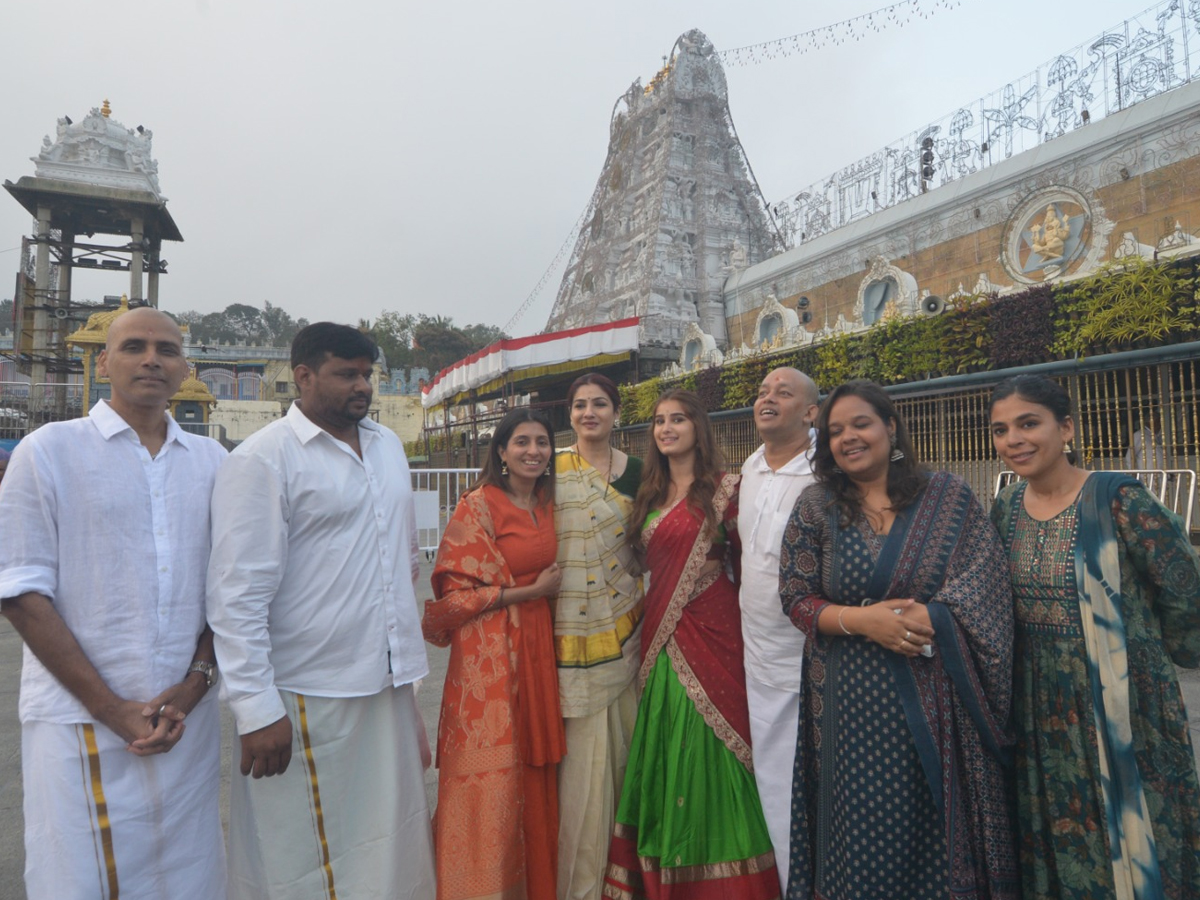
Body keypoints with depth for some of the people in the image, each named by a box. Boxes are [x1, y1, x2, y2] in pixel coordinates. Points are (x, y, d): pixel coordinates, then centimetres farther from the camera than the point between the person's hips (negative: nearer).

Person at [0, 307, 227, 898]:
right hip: (80, 718, -2)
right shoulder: (49, 450, 0)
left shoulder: (212, 462, 8)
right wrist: (111, 708, -10)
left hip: (187, 718, 3)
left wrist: (194, 685, -4)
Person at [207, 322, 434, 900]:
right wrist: (257, 710, -16)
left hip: (389, 681, 6)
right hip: (310, 699, -6)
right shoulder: (263, 459, -11)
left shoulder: (388, 446, 10)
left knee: (394, 843, 18)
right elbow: (237, 596, -14)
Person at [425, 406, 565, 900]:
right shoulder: (478, 507, -11)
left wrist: (551, 589, 6)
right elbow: (457, 593, -13)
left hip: (538, 646, 6)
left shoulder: (546, 503, 9)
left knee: (536, 772, 13)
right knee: (491, 778, 2)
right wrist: (530, 591, -13)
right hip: (490, 652, -6)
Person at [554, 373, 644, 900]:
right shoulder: (552, 469, 0)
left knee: (620, 740, 10)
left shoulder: (634, 471, 8)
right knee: (583, 752, 0)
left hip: (622, 624, 3)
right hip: (572, 627, -2)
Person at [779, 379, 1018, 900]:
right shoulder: (816, 508, 0)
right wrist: (862, 620, -17)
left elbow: (983, 585, -4)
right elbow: (795, 598, -1)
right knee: (866, 834, 8)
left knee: (944, 826, 12)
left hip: (941, 697, 1)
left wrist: (920, 620, -19)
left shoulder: (949, 497, 1)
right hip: (853, 699, 0)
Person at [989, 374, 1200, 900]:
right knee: (1057, 840, 19)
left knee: (1131, 836, 11)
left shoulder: (1116, 499, -17)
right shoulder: (1007, 508, 0)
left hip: (1119, 698, -5)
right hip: (1041, 704, 5)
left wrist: (1143, 653, 2)